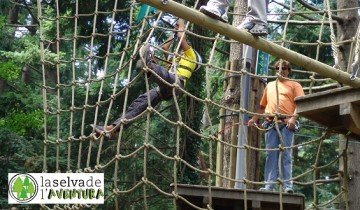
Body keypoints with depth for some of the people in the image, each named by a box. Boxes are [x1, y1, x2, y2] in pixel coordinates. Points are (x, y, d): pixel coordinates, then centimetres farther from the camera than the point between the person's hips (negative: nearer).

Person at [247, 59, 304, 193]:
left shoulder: (294, 85, 11)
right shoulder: (269, 85, 25)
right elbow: (263, 106, 29)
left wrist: (293, 118, -17)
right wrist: (254, 119, 18)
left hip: (286, 123, -4)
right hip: (270, 123, 4)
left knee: (286, 154, -7)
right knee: (271, 155, 0)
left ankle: (287, 185, -8)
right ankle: (269, 185, -1)